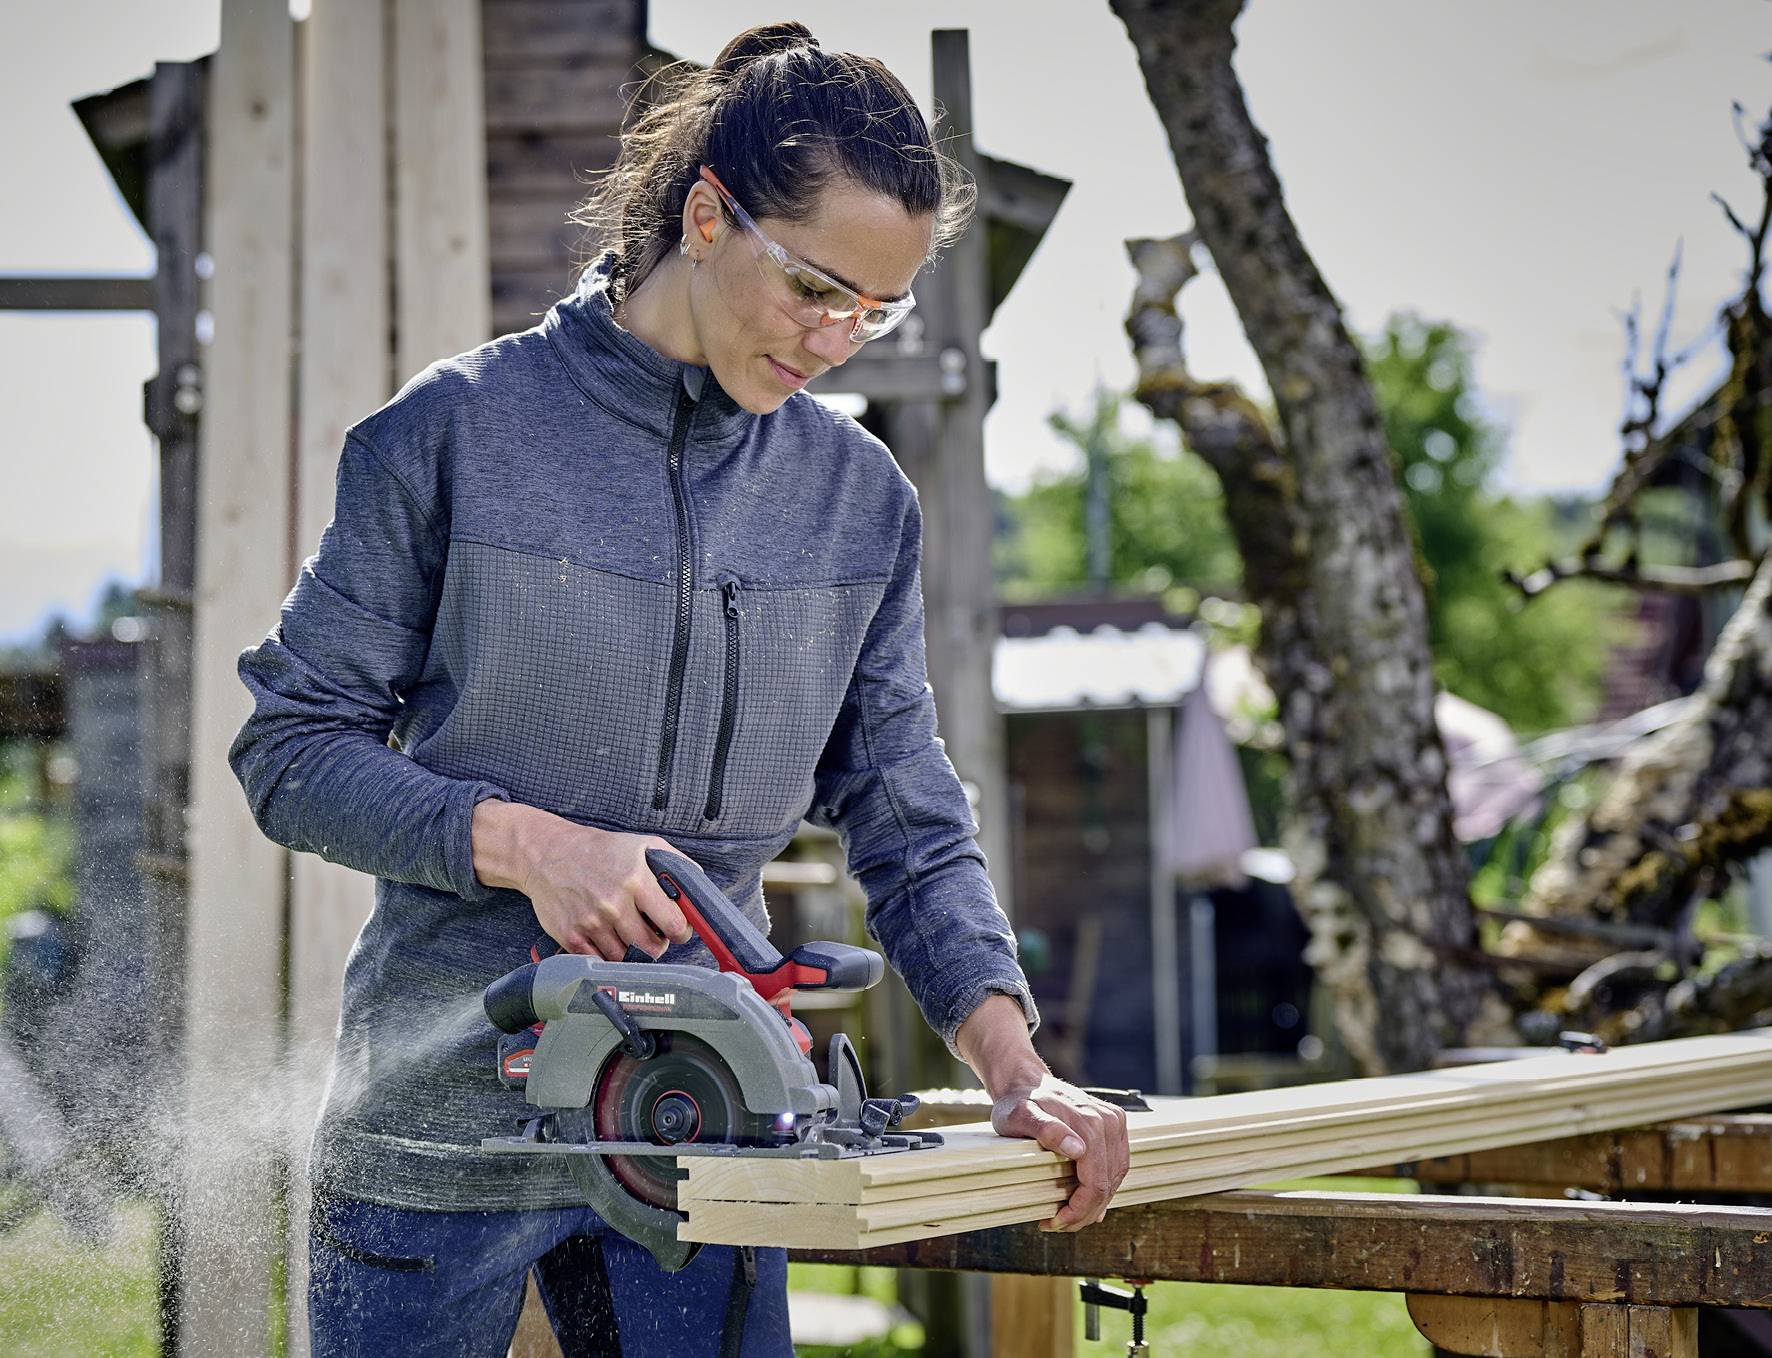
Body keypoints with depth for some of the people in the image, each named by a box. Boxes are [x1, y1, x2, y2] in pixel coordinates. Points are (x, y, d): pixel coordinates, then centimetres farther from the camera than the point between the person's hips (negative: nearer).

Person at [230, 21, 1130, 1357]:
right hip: (446, 1112, -3)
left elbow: (910, 828, 8)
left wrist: (1017, 1068, -6)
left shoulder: (862, 499, 5)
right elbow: (290, 746, -4)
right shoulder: (458, 432, -6)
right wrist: (521, 841, -19)